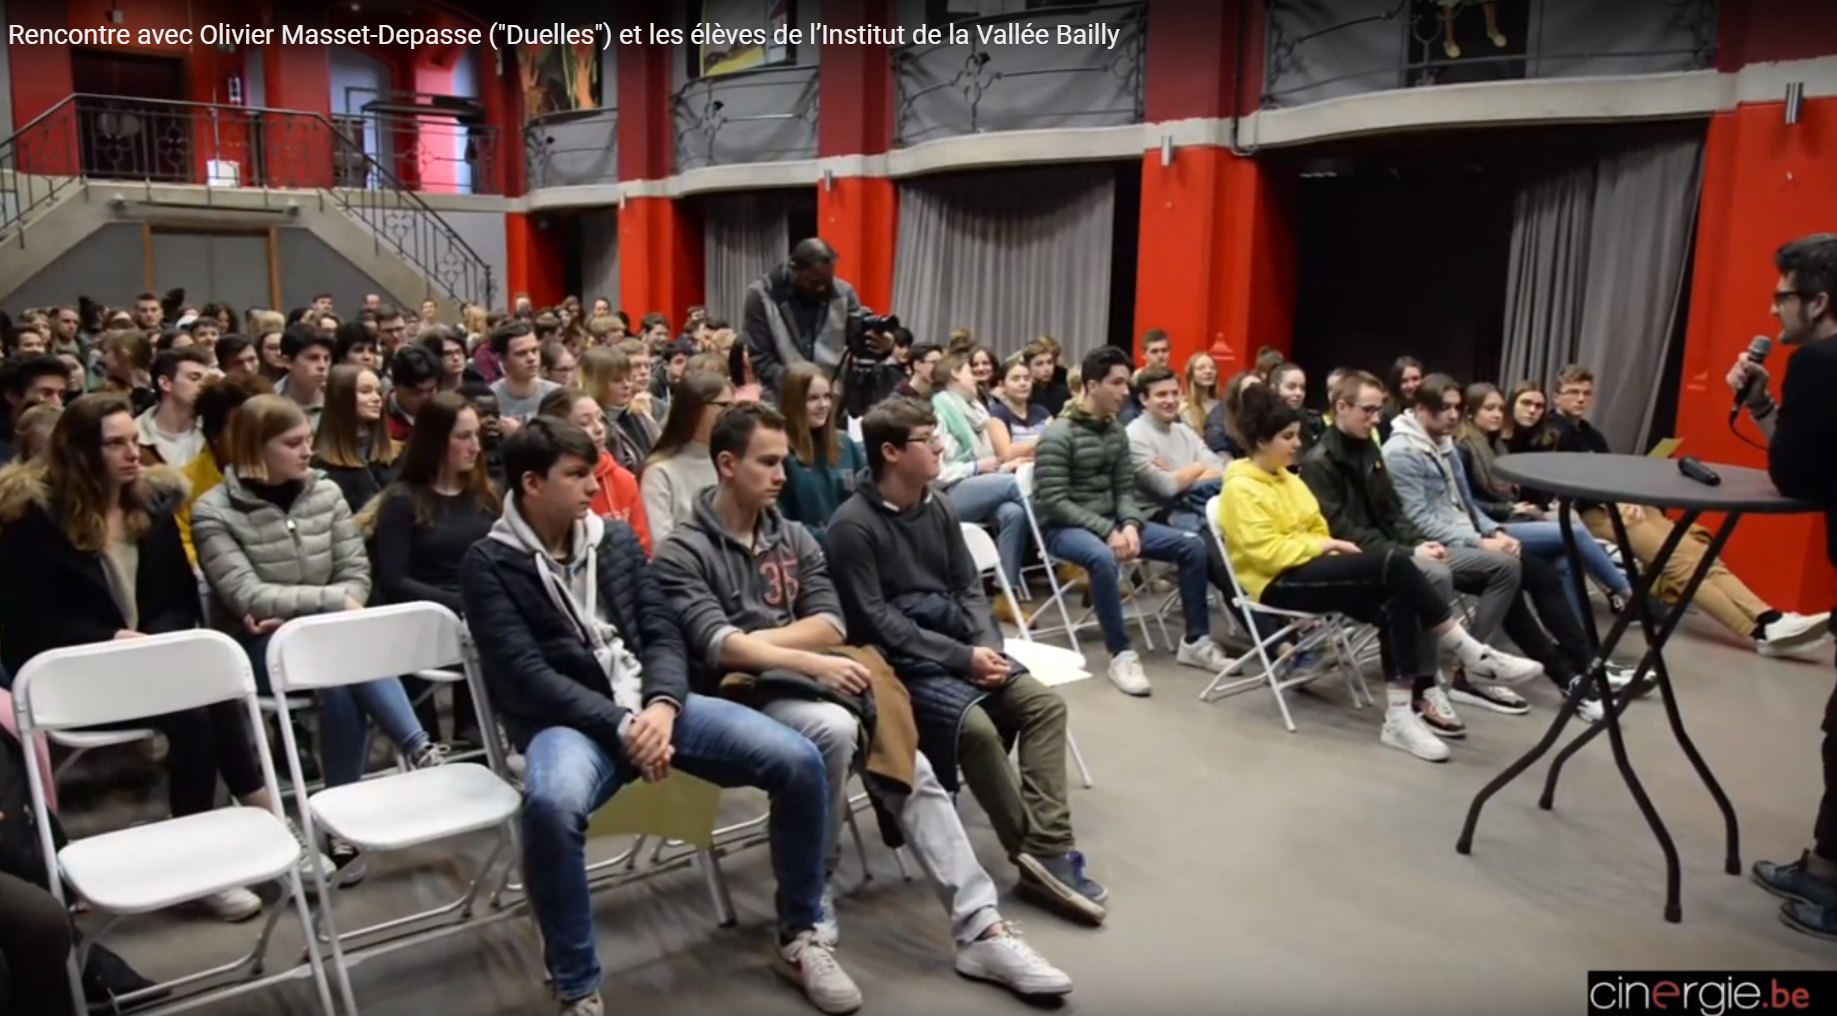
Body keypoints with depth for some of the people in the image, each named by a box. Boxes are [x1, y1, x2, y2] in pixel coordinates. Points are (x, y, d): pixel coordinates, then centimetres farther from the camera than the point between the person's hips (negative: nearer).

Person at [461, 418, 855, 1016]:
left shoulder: (617, 538, 13)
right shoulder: (490, 563, -1)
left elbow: (663, 634, 7)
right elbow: (525, 677, -11)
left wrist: (661, 706, -14)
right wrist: (621, 726, -19)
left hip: (652, 702, 4)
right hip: (570, 719, -4)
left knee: (799, 762, -14)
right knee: (551, 803, -41)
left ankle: (799, 937, 8)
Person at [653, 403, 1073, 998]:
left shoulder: (793, 538, 15)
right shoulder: (682, 554, -3)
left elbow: (830, 625, 5)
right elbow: (716, 647, -16)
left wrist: (753, 640, -10)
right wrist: (812, 662, -26)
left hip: (807, 682, 5)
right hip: (745, 695, -5)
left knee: (912, 769, -15)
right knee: (833, 728, -34)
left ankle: (980, 930, -13)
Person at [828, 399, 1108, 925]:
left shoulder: (939, 508, 9)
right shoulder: (853, 525, -13)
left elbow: (970, 588, 12)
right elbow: (876, 621, -16)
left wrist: (986, 645, -8)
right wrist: (961, 658, -19)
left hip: (958, 643, 7)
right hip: (899, 659, -7)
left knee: (1044, 703, -12)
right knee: (975, 724, -30)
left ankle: (1048, 849, -16)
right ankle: (1039, 853, -12)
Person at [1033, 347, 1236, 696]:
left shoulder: (1117, 432, 8)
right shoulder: (1057, 435, -14)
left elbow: (1125, 490, 8)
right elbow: (1053, 502, -20)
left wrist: (1129, 525, -14)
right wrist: (1108, 531, -25)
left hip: (1109, 521, 7)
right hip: (1064, 527, -7)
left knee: (1193, 544, -3)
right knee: (1104, 557, -41)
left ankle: (1196, 641, 8)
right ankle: (1122, 654, -27)